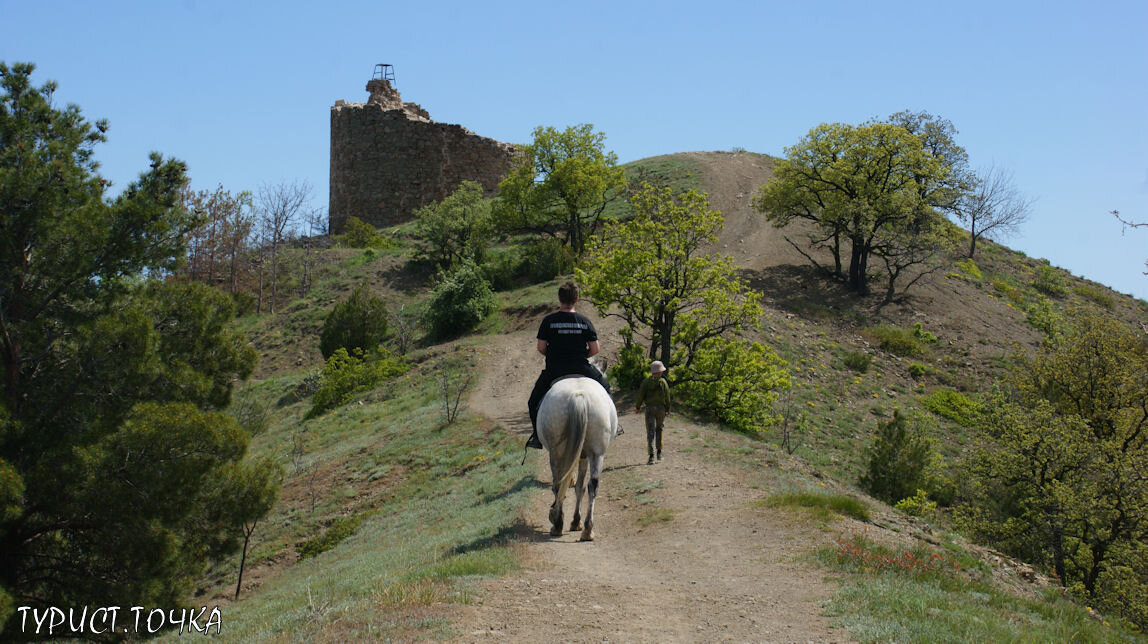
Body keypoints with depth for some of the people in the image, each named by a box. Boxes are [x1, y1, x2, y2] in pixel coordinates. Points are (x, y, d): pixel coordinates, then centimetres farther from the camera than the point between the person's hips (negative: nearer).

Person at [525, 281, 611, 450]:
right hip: (581, 368, 1)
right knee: (605, 388, 26)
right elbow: (595, 349, -2)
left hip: (554, 370, -1)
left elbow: (541, 348, -5)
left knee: (534, 401, 17)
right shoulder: (585, 321, -1)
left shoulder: (548, 320, -5)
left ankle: (537, 436, 10)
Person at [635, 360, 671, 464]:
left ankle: (651, 456, -13)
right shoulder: (663, 382, -3)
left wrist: (637, 406, 13)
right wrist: (667, 409, 10)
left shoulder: (646, 382, -1)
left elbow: (640, 395, -2)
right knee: (659, 429, 21)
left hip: (649, 408, 0)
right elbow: (667, 397, -1)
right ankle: (659, 453, 23)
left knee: (650, 432, -2)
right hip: (661, 408, 0)